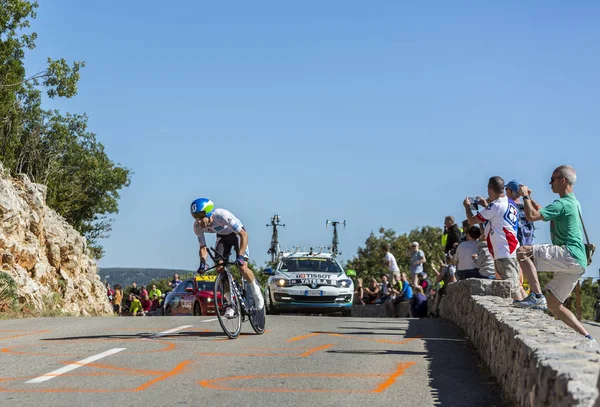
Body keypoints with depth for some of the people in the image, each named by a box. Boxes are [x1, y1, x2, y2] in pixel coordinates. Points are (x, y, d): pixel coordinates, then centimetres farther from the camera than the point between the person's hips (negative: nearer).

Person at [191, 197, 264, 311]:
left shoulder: (222, 216, -39)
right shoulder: (197, 226, -24)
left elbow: (244, 234, -36)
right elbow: (203, 247, -11)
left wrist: (240, 256, -45)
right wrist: (202, 263, -30)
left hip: (237, 234, -5)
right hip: (222, 236, 5)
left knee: (243, 268, -18)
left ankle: (256, 290, 13)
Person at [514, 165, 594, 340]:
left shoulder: (562, 204, -11)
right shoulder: (574, 203, 22)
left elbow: (531, 216, -20)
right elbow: (543, 213, 35)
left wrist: (525, 196, -4)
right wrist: (529, 198, 28)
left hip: (569, 255, -10)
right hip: (577, 263, 10)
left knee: (523, 252, -19)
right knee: (554, 305, 13)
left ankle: (537, 296, -26)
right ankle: (586, 337, 9)